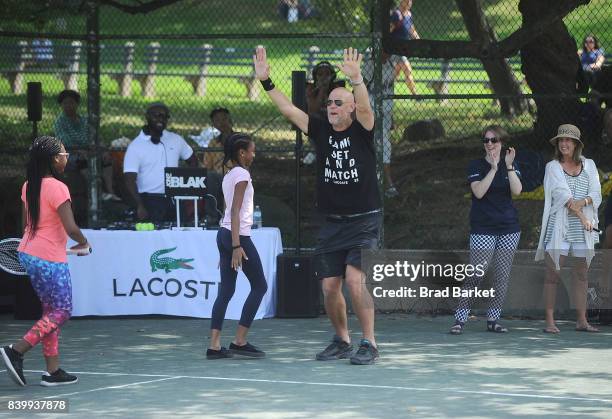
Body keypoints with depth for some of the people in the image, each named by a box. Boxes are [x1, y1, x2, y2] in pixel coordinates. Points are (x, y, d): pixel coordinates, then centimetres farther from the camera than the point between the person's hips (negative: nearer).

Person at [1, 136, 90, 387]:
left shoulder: (28, 186, 6)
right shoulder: (57, 188, -19)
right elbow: (71, 228, -22)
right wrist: (83, 243, -3)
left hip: (28, 253, 9)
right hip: (50, 259, -9)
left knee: (51, 310, 15)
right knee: (62, 312, 1)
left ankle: (53, 370, 15)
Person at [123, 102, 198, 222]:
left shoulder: (176, 140, 10)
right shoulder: (135, 146, -4)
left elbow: (192, 161, 23)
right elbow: (130, 180, -10)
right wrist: (139, 206, -21)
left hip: (174, 199, 4)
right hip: (149, 201, -4)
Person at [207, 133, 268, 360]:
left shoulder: (228, 176, 16)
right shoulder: (242, 174, -10)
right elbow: (235, 212, -17)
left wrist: (229, 247, 17)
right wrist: (236, 246, -20)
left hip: (224, 233, 8)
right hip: (238, 235, -8)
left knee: (226, 290, 5)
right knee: (259, 286, 1)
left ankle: (214, 345, -3)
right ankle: (239, 342, -1)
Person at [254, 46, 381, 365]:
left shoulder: (362, 131, -5)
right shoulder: (321, 131, 7)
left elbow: (364, 107, -25)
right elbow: (288, 109, 2)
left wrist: (356, 79, -42)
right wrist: (266, 81, -8)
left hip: (364, 222, -5)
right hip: (332, 224, 5)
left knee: (355, 279, -18)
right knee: (329, 287, 4)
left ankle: (369, 343, -9)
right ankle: (341, 341, 23)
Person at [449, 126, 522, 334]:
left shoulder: (511, 165, 8)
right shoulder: (477, 165, 1)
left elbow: (517, 191, -7)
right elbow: (479, 192, -15)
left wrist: (509, 166, -17)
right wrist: (494, 168, -19)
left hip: (509, 227, 3)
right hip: (483, 229, -3)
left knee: (502, 276, 2)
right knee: (476, 274, -12)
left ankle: (493, 319, 10)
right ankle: (460, 318, -7)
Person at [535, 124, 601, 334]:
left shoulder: (588, 165, 12)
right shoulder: (553, 167, 4)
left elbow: (596, 195, 5)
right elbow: (562, 194, -7)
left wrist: (582, 202, -16)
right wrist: (582, 217, -13)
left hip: (583, 229, 3)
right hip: (559, 225, -3)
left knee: (581, 275, 5)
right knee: (553, 274, -7)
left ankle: (581, 320, 9)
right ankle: (550, 321, -6)